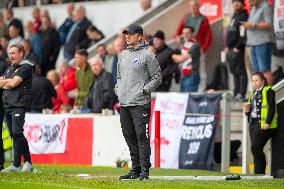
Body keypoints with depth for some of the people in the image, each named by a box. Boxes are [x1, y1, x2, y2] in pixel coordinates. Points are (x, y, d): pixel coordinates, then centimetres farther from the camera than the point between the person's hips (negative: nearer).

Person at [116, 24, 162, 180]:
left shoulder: (147, 55, -5)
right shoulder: (122, 55, 17)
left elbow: (157, 78, -5)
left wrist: (144, 90, -12)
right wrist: (118, 90, 13)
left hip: (140, 103, -7)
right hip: (124, 103, 7)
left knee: (142, 136, -10)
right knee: (129, 136, 9)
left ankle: (145, 170, -9)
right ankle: (135, 169, 15)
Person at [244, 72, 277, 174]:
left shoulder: (268, 91, -3)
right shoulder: (252, 94, 22)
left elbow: (272, 107, -12)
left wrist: (267, 122, -20)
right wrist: (247, 111, 5)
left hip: (264, 124, -8)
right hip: (253, 124, 8)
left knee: (256, 148, -16)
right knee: (256, 150, 6)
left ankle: (260, 173, -11)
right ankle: (258, 173, 9)